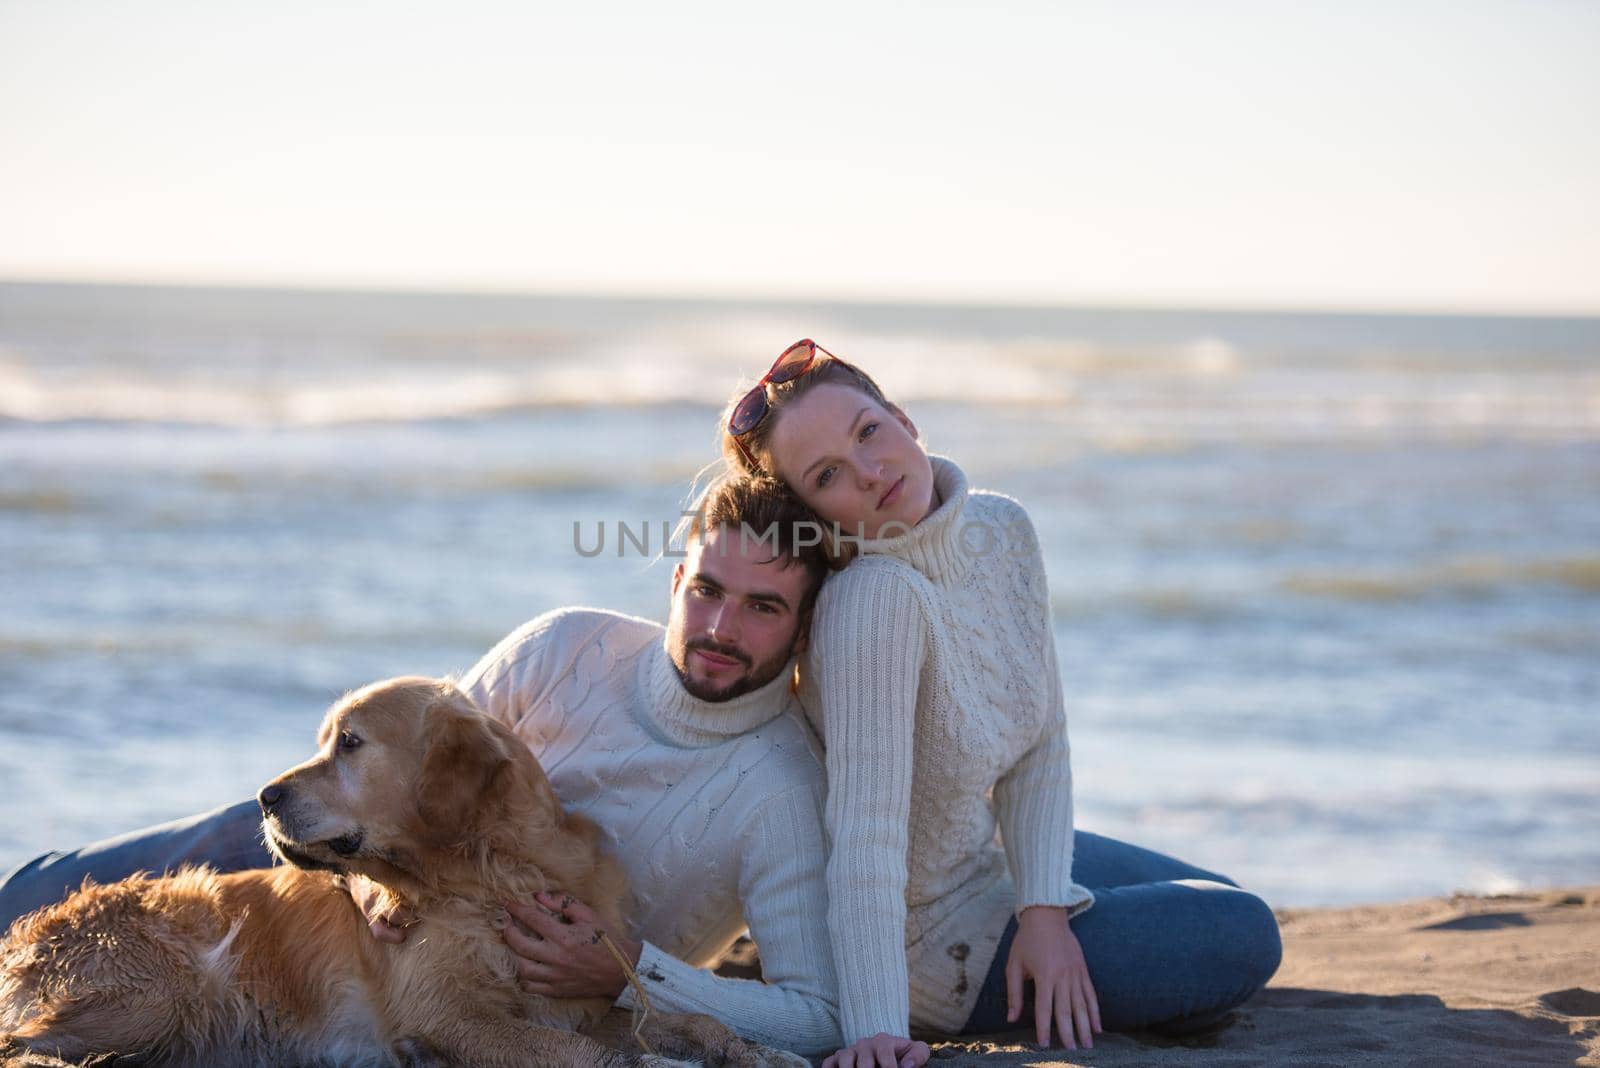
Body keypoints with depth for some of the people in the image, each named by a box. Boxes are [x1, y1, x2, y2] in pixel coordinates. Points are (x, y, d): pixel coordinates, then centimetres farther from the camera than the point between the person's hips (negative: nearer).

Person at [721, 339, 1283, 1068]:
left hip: (985, 855, 8)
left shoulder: (1003, 530, -10)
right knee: (1243, 937, -5)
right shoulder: (876, 598, -34)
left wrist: (1045, 908, -17)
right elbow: (866, 831, -38)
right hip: (926, 944, -8)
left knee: (1234, 913, 25)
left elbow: (1041, 743, -5)